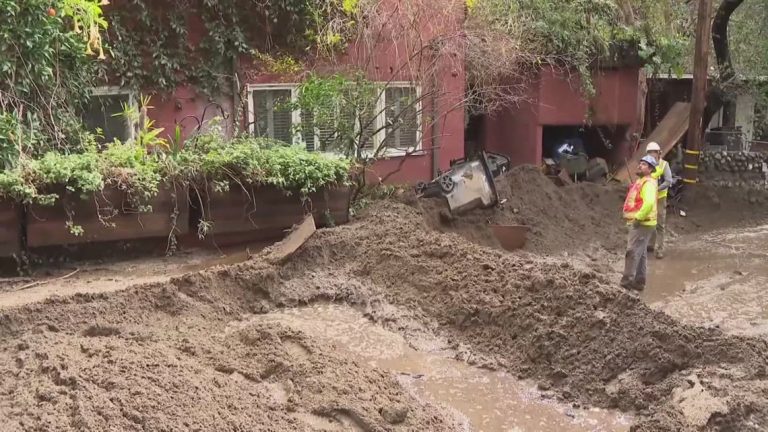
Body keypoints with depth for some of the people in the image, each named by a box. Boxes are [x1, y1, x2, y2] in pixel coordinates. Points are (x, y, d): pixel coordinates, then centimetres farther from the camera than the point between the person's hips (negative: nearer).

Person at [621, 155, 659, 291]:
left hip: (642, 224, -11)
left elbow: (649, 203, -32)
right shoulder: (641, 181, 17)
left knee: (632, 252, -10)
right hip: (638, 223, 11)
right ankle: (639, 282, 22)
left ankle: (626, 282, -8)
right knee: (641, 254, 15)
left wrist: (638, 218, -26)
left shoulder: (649, 183, -17)